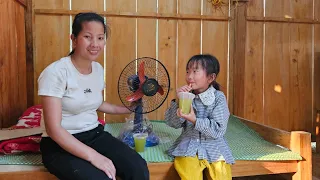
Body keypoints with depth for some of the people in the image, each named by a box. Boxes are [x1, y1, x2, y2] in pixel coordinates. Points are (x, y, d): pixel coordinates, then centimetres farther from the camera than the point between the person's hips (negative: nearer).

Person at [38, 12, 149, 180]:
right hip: (60, 144, -5)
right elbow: (53, 129, -21)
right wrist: (93, 156, -26)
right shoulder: (55, 72, -18)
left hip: (94, 134, 6)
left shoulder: (98, 69, 3)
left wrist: (128, 109, 21)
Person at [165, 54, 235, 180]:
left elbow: (218, 130, -14)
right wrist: (178, 100, -15)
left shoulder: (218, 98, -7)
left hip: (213, 146, 0)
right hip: (189, 145, 1)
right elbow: (173, 123, -3)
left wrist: (194, 120, -25)